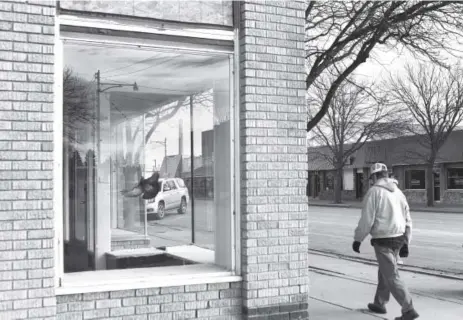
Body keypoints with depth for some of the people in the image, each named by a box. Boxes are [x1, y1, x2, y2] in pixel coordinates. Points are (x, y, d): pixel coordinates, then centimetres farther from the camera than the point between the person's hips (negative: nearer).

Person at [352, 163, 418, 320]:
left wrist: (357, 239, -5)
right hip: (398, 239, 8)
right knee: (384, 272, 21)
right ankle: (379, 304, 33)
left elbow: (366, 219, -16)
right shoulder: (398, 192, 10)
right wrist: (405, 243, 16)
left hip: (383, 240, -8)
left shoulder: (374, 192, -12)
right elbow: (408, 220, 11)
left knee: (391, 276, -4)